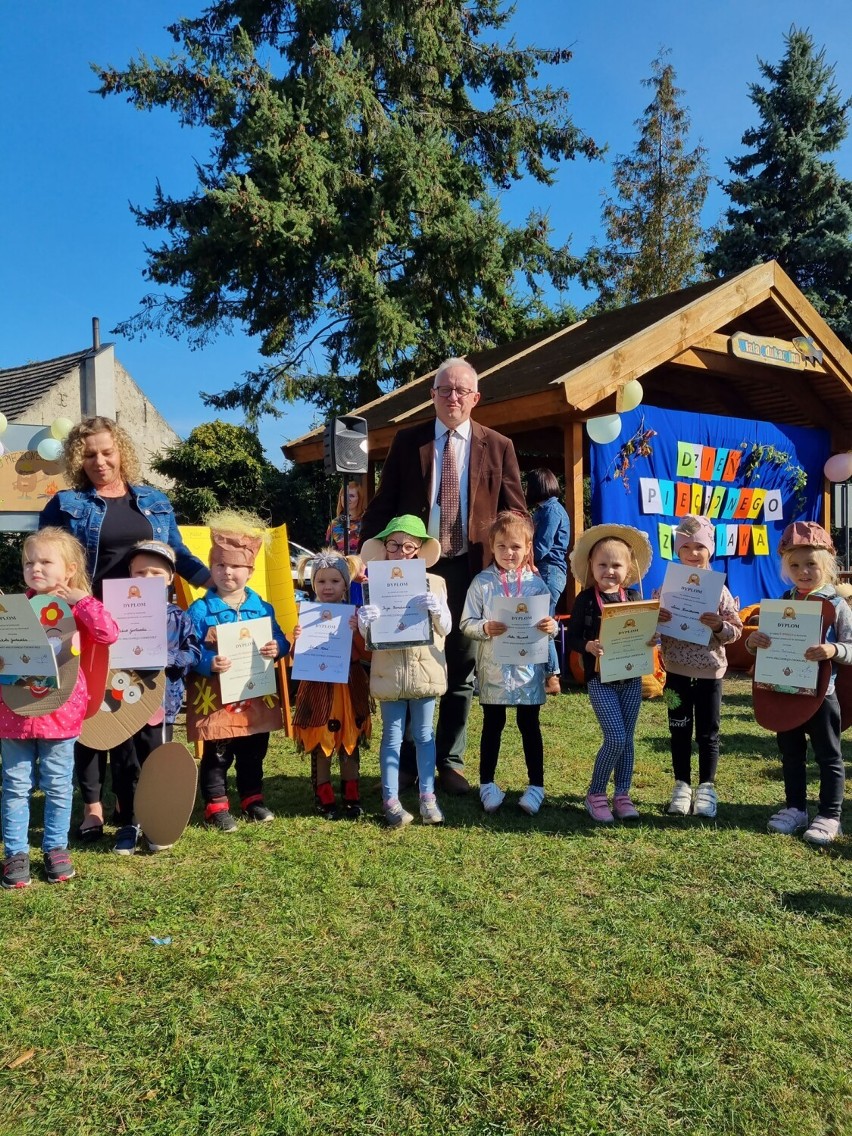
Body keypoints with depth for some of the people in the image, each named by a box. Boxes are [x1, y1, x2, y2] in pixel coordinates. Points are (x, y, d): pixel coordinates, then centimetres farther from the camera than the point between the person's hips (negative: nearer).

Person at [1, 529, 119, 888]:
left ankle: (55, 848, 25)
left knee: (58, 786, 11)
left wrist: (80, 598, -19)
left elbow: (109, 634, -20)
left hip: (60, 713, -2)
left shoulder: (78, 610, -3)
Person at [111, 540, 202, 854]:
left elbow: (194, 652, -3)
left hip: (161, 701, -1)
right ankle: (130, 822, 24)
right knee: (124, 766, 10)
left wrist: (167, 658, -17)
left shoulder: (178, 618, 1)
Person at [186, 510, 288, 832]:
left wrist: (277, 647, -15)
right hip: (215, 697, -4)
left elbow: (279, 640, 7)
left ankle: (252, 799, 32)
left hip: (256, 696, 4)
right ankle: (216, 806, 19)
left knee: (253, 753, 16)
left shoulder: (262, 608, 4)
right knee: (216, 755, 5)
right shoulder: (200, 610, -7)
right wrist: (208, 663, -29)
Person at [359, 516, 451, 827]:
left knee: (424, 734, 11)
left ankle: (428, 797, 21)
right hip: (389, 670, -1)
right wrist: (365, 622, -25)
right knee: (392, 736, 7)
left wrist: (436, 609, -22)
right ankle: (391, 800, 14)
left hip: (425, 669, 1)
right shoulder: (375, 584, -1)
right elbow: (368, 636, -2)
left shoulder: (434, 583, 2)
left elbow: (445, 628, -2)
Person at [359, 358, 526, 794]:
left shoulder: (498, 446, 6)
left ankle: (450, 762, 20)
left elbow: (515, 513, 5)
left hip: (471, 570, 0)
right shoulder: (406, 441, 6)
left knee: (461, 671, 8)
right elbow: (382, 505, 6)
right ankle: (407, 759, 21)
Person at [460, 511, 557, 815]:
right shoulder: (482, 582, -3)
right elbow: (466, 623, -4)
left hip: (527, 668, 1)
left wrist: (551, 627, -19)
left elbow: (549, 622, 4)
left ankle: (536, 786, 20)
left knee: (529, 725, 8)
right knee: (493, 725, 11)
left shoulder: (535, 583, 1)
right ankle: (487, 784, 24)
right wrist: (485, 628, -23)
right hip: (493, 668, 0)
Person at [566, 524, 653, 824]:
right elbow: (572, 637, -5)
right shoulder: (586, 599, -5)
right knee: (616, 738, -9)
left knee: (627, 738, 10)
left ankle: (622, 795, 24)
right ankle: (595, 794, 9)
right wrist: (588, 646, -24)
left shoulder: (634, 597, 4)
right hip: (600, 678, -4)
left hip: (631, 677, 4)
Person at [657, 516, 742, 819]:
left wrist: (720, 626, -22)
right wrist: (656, 620, -18)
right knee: (680, 731, 10)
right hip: (677, 671, 1)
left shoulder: (719, 591, -4)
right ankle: (682, 786, 23)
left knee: (708, 733, 8)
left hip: (710, 671, -1)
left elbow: (736, 631, -2)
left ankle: (707, 788, 21)